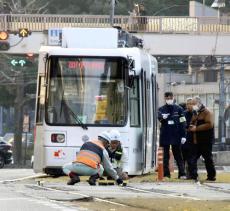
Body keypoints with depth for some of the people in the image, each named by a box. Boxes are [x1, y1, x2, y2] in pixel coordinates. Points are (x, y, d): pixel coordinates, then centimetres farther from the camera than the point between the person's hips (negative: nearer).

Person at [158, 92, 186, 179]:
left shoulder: (178, 109, 5)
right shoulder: (161, 109, 6)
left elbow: (182, 123, 3)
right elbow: (159, 117, -14)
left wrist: (183, 136, -2)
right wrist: (163, 117, -39)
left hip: (176, 136, -1)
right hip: (165, 136, 1)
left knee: (178, 155, 1)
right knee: (165, 155, 4)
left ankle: (182, 173, 0)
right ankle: (166, 174, 7)